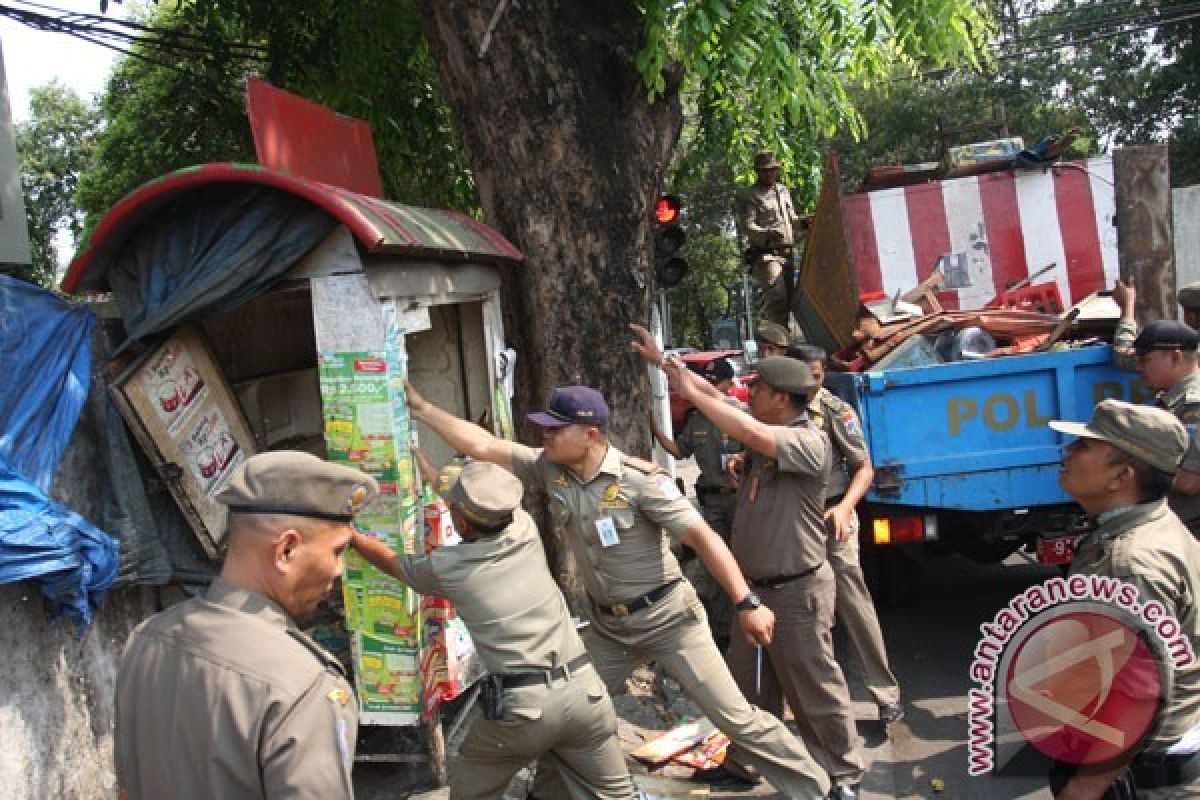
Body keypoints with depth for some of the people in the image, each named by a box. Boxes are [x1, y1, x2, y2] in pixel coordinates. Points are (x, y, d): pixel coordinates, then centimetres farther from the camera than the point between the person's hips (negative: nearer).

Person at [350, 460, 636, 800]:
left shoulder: (445, 567, -2)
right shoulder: (526, 530, 5)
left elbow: (392, 562, 20)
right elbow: (496, 506, 28)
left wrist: (349, 534, 37)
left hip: (522, 704, -2)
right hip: (582, 689, 2)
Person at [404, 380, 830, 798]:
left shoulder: (639, 479, -22)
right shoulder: (549, 468, -6)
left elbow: (701, 536, -22)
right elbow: (482, 446, -2)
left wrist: (747, 604, -26)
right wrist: (421, 407, -5)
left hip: (667, 617, -5)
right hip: (606, 624, 5)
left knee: (734, 716, -1)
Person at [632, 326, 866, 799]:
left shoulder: (810, 442, -20)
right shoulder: (759, 430, 3)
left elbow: (750, 434, -34)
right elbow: (716, 397, 5)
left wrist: (690, 393, -27)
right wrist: (660, 360, 5)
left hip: (796, 590, -8)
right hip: (753, 585, 8)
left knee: (814, 689, 5)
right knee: (749, 685, 20)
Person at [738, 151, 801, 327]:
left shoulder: (783, 191, 21)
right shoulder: (750, 196, -3)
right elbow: (746, 226, -14)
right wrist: (766, 234, -31)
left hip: (786, 253, 8)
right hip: (765, 255, -8)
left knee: (788, 298, 10)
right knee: (776, 299, -19)